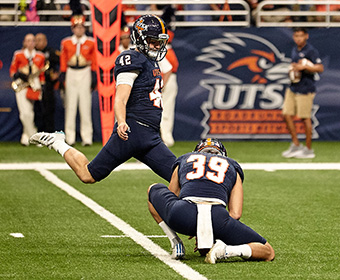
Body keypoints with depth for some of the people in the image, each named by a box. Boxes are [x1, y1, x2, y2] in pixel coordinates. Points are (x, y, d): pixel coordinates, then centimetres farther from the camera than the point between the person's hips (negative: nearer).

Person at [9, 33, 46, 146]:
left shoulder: (40, 56, 9)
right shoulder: (18, 55, 4)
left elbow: (42, 74, 12)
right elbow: (12, 70, 9)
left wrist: (42, 87, 6)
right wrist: (18, 75, -12)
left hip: (34, 87, 2)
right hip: (21, 88, -2)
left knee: (30, 113, 4)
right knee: (25, 113, -16)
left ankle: (26, 137, 19)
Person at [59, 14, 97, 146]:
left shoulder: (91, 43, 4)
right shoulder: (66, 43, 7)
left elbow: (94, 61, 7)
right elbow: (63, 61, 10)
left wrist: (94, 78, 2)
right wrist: (62, 77, 4)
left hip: (85, 74, -1)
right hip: (71, 74, 1)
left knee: (85, 104, -3)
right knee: (70, 105, 1)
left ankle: (87, 137, 0)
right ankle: (70, 137, 5)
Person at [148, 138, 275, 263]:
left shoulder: (184, 160, 33)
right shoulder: (232, 166, 31)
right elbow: (235, 214, 19)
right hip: (217, 217, -1)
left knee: (154, 190, 36)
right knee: (268, 252, 17)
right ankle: (225, 251, -14)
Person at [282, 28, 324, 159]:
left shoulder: (311, 51, -9)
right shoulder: (294, 51, 15)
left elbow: (320, 68, -17)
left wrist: (304, 67, -26)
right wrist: (292, 71, 7)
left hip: (305, 89, -8)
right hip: (293, 88, 8)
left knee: (305, 118, -4)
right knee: (287, 114, 4)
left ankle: (308, 149, 5)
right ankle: (296, 145, 14)